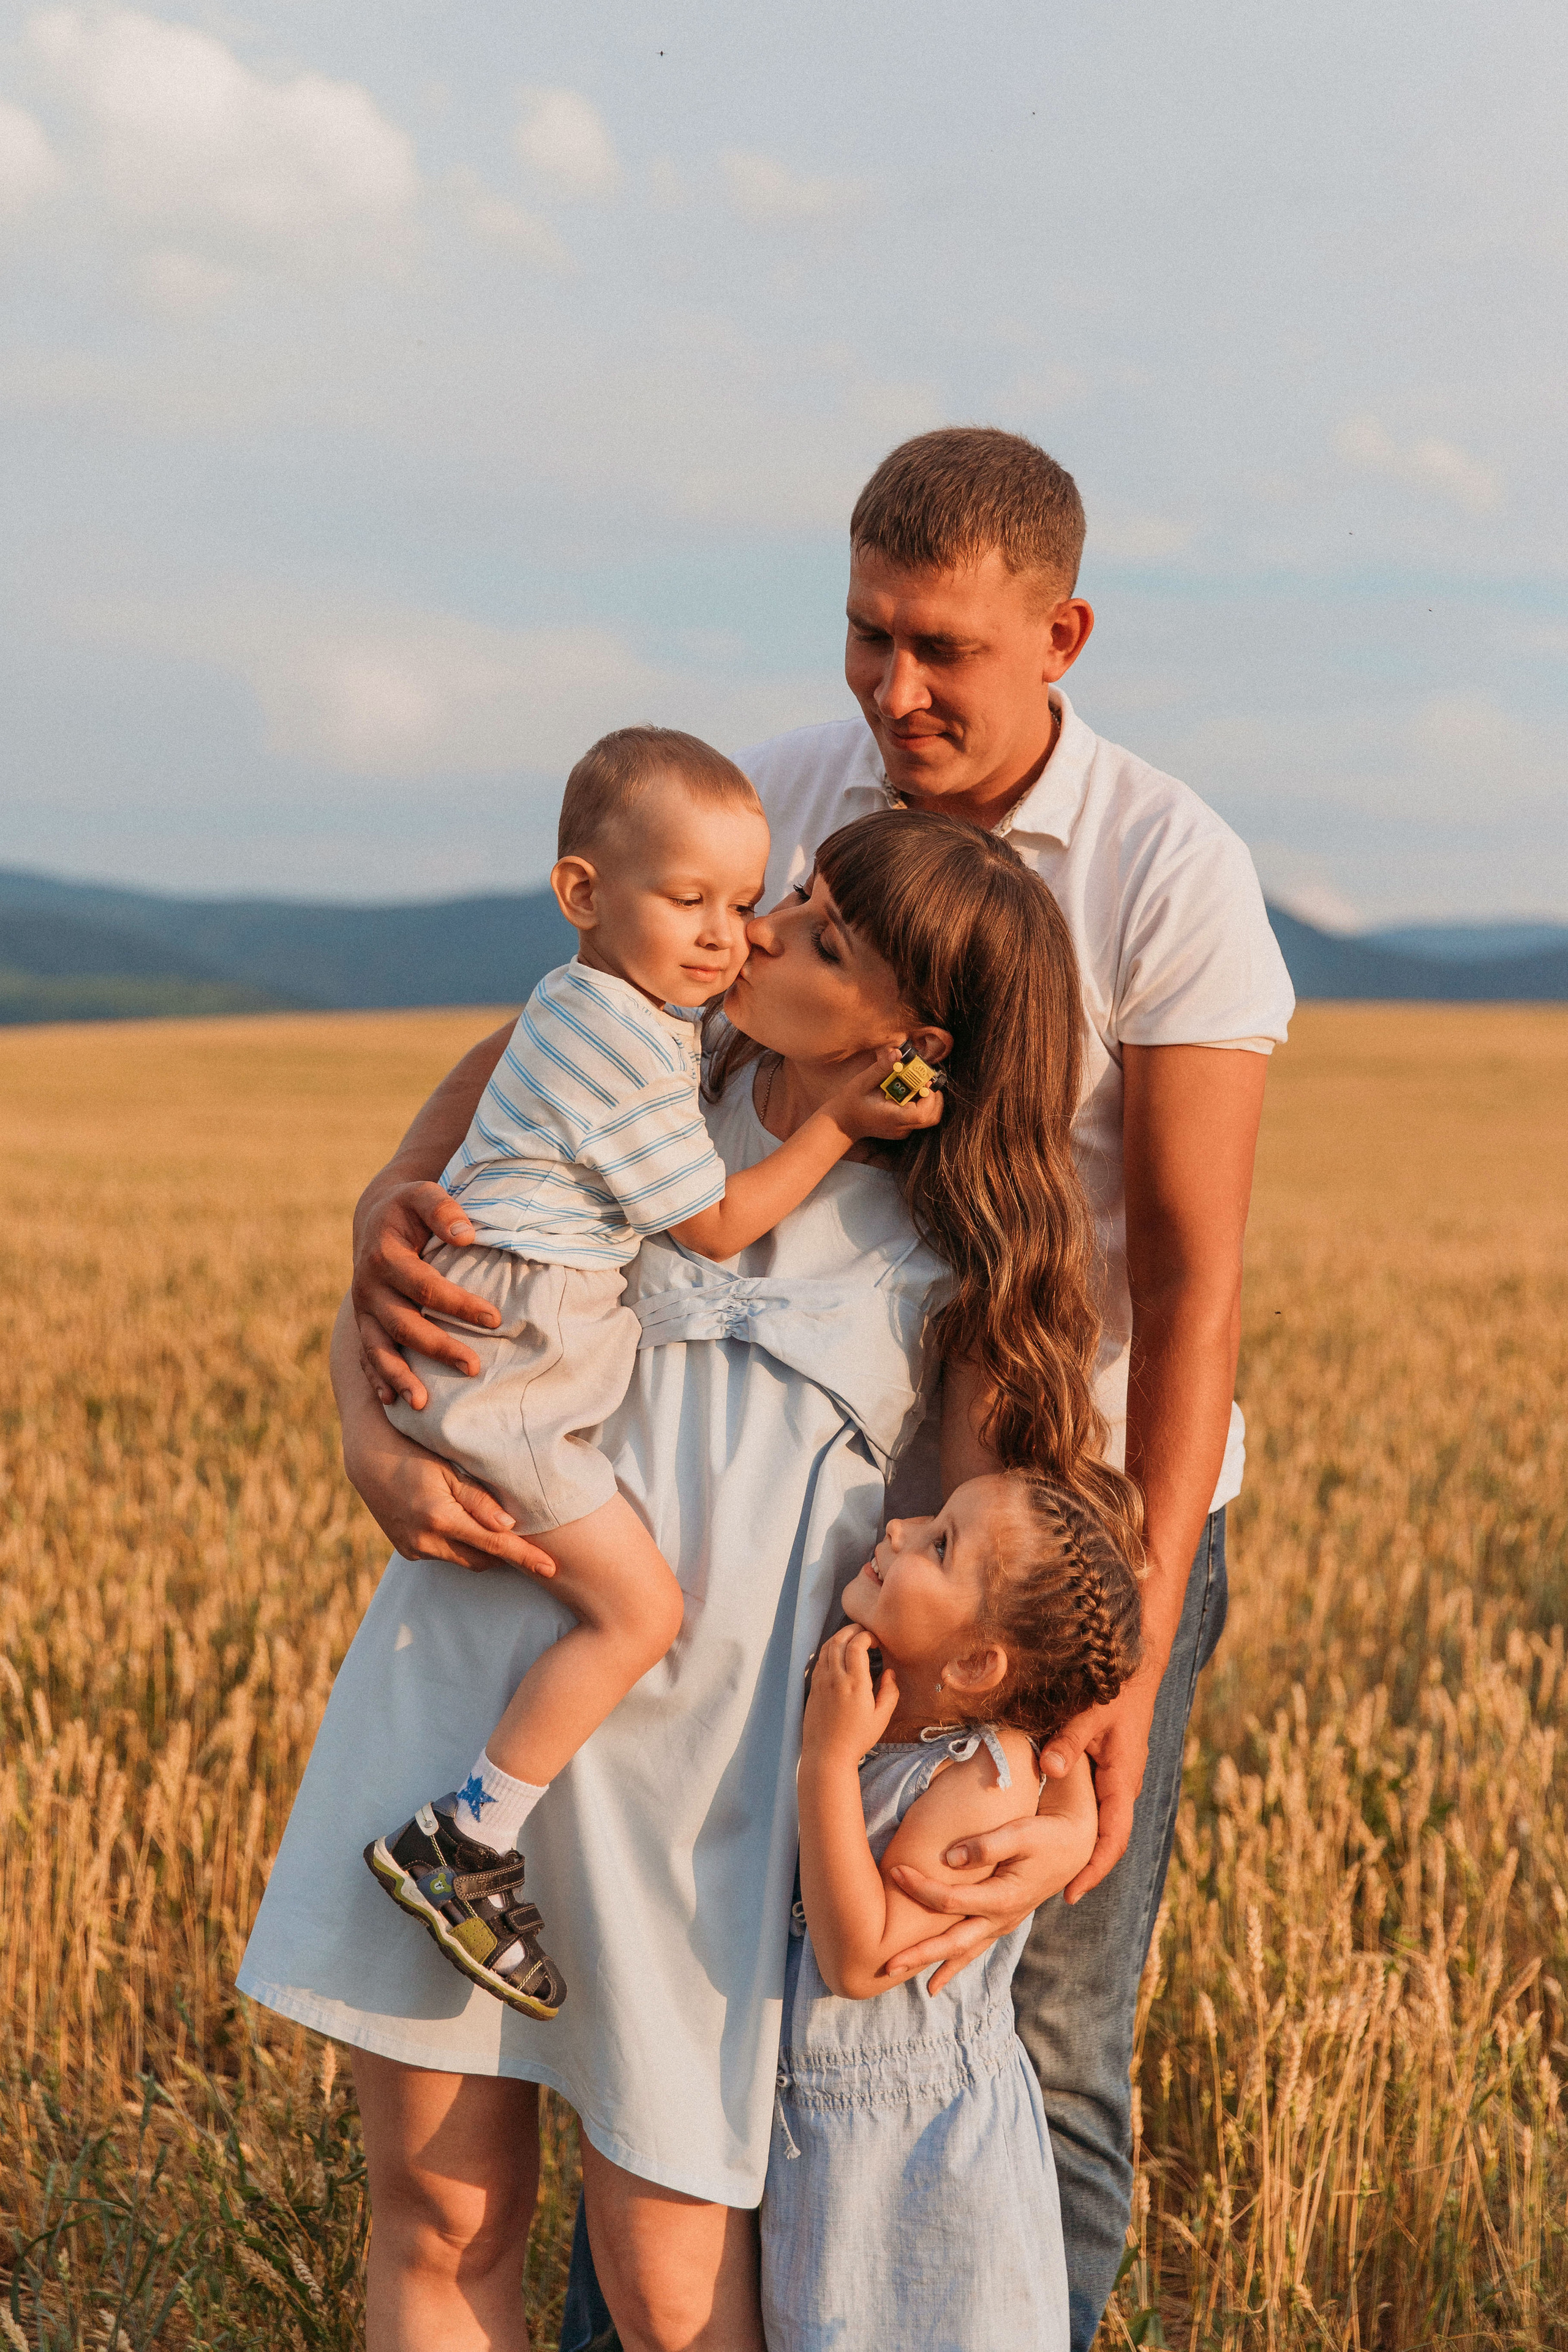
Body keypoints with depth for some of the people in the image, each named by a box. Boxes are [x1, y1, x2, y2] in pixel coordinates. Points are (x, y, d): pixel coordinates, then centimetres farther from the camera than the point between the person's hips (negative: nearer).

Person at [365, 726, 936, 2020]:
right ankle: (467, 1842, -7)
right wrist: (840, 1124, -6)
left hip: (504, 1343, 11)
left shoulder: (596, 1005, 15)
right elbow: (716, 1225, -10)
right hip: (507, 1364, -11)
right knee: (641, 1607, -12)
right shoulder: (632, 1050, -17)